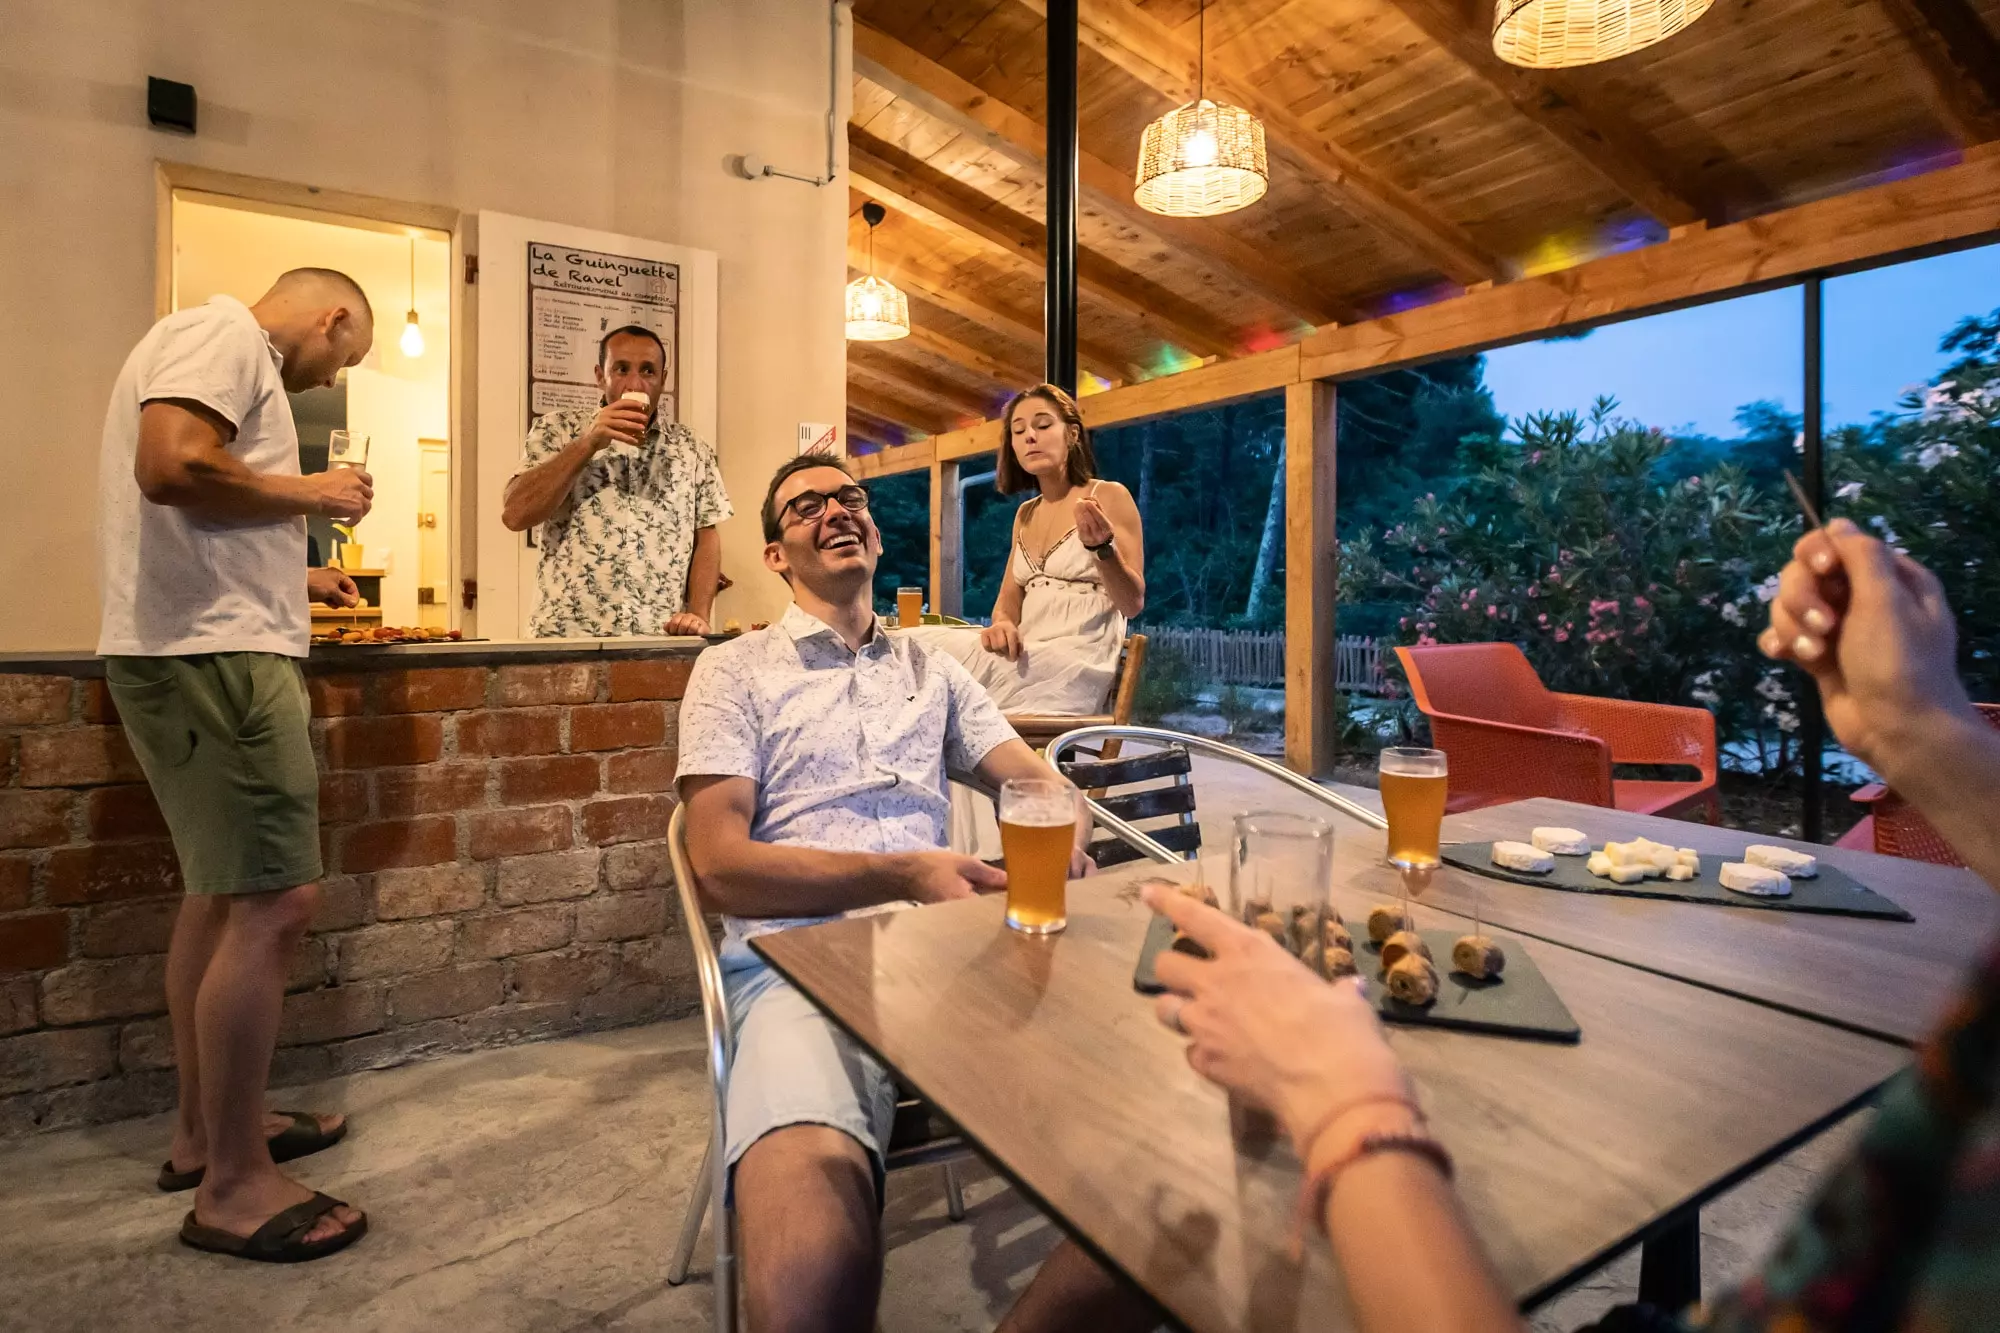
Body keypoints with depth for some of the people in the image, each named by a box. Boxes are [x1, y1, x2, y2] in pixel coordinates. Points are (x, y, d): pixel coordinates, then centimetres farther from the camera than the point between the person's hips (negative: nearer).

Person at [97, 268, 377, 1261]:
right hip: (211, 656, -11)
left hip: (205, 650, 11)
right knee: (275, 902, -10)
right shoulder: (224, 333, -7)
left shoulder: (228, 352, 23)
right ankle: (233, 1185, 1)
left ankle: (204, 1129, 29)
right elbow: (170, 469, -24)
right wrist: (310, 494, -11)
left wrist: (292, 577, 24)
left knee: (222, 890, 16)